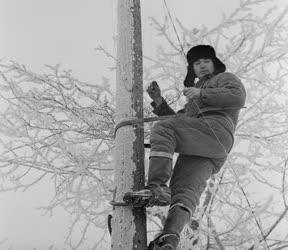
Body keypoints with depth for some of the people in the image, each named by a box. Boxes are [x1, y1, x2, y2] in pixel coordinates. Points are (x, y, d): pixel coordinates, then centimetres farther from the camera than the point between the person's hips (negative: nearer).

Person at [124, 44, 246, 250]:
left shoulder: (225, 77, 24)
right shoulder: (193, 102, 46)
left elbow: (238, 96, 0)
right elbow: (177, 122, 32)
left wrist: (202, 93, -3)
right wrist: (159, 101, 21)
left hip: (215, 127, -7)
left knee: (162, 130, -23)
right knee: (186, 189, -18)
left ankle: (157, 187, -38)